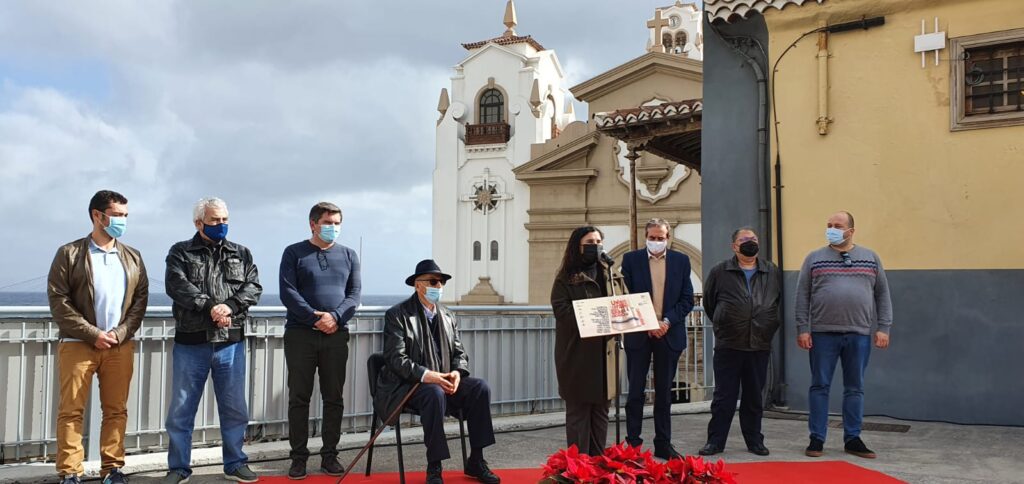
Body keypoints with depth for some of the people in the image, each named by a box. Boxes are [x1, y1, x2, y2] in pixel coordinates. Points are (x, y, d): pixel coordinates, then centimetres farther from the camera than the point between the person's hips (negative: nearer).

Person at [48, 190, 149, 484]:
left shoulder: (132, 258, 11)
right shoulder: (69, 254, 0)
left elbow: (141, 299, 6)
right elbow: (58, 300, -6)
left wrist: (120, 333, -9)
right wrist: (93, 334, -12)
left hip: (120, 347, 3)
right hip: (78, 345, -3)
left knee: (116, 410, 5)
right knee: (71, 410, -1)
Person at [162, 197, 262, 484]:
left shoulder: (241, 254, 12)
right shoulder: (181, 252, 4)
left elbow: (254, 287, 0)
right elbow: (176, 285, -12)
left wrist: (230, 306, -18)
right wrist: (210, 306, -23)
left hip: (231, 343, 2)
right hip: (191, 343, -2)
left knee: (235, 409, 8)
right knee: (181, 410, 4)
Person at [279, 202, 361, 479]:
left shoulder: (348, 256, 12)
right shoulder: (294, 253, 3)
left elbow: (354, 294, 4)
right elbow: (288, 292, -7)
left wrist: (335, 317, -14)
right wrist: (315, 318, -16)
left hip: (337, 335, 3)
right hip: (300, 334, -2)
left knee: (334, 398, 5)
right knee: (299, 398, 2)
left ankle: (330, 455, 13)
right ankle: (298, 457, 9)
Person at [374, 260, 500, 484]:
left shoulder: (448, 316, 15)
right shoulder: (397, 314, -5)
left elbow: (459, 352, 14)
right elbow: (395, 358, -14)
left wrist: (458, 372, -10)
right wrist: (425, 375, -28)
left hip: (442, 381, 6)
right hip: (407, 385, -6)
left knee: (481, 388, -17)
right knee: (435, 393, -37)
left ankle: (475, 462, -9)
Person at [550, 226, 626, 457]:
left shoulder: (610, 276, 16)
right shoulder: (566, 279, -1)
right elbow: (561, 310, -12)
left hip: (605, 353, 5)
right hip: (577, 354, -5)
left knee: (601, 410, 10)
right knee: (578, 410, 0)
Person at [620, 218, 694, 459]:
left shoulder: (681, 260, 6)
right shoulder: (631, 259, 1)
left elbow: (687, 299, 3)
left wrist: (667, 322, -11)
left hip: (669, 334, 2)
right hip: (638, 333, -2)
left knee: (664, 392, 8)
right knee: (636, 391, 0)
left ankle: (663, 444, 15)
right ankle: (633, 443, 7)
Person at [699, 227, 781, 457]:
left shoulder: (773, 272, 8)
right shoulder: (720, 272, 2)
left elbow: (780, 303, 16)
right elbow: (709, 303, 12)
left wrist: (770, 327, 12)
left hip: (760, 346, 2)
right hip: (728, 346, -2)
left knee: (754, 397, 9)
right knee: (724, 396, 2)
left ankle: (754, 440, 20)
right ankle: (715, 441, 9)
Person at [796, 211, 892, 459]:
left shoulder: (870, 258, 9)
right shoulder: (814, 258, 5)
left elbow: (882, 295, 9)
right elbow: (802, 296, 3)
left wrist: (883, 328, 1)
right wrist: (802, 329, -4)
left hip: (859, 334, 1)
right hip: (823, 333, -1)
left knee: (855, 388, 7)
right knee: (820, 386, 2)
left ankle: (852, 438, 16)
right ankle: (817, 438, 9)